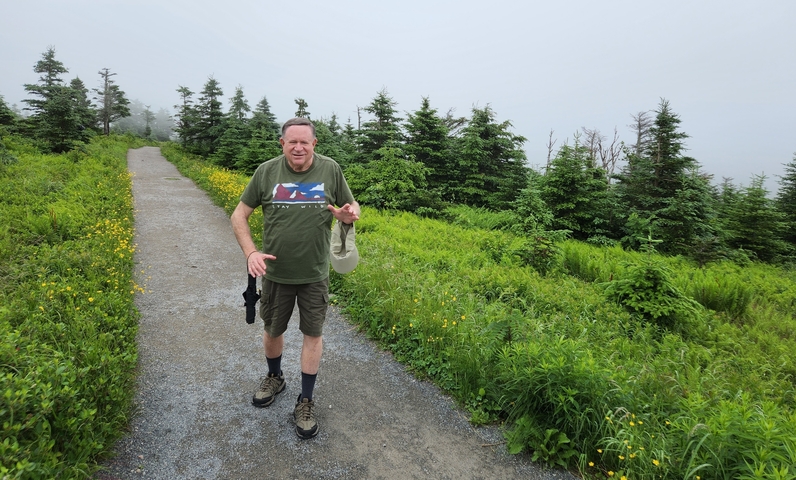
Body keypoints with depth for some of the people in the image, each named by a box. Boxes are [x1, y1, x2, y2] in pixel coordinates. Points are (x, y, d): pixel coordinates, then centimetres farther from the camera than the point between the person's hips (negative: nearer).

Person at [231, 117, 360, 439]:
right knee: (273, 330, 18)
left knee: (313, 333, 7)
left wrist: (349, 215, -21)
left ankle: (305, 401, 25)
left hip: (315, 273, -1)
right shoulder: (266, 172, -7)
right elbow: (239, 215, 1)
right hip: (275, 271, 1)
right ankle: (274, 378, 47)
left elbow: (351, 207, 5)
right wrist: (250, 252, -14)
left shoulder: (330, 170, -7)